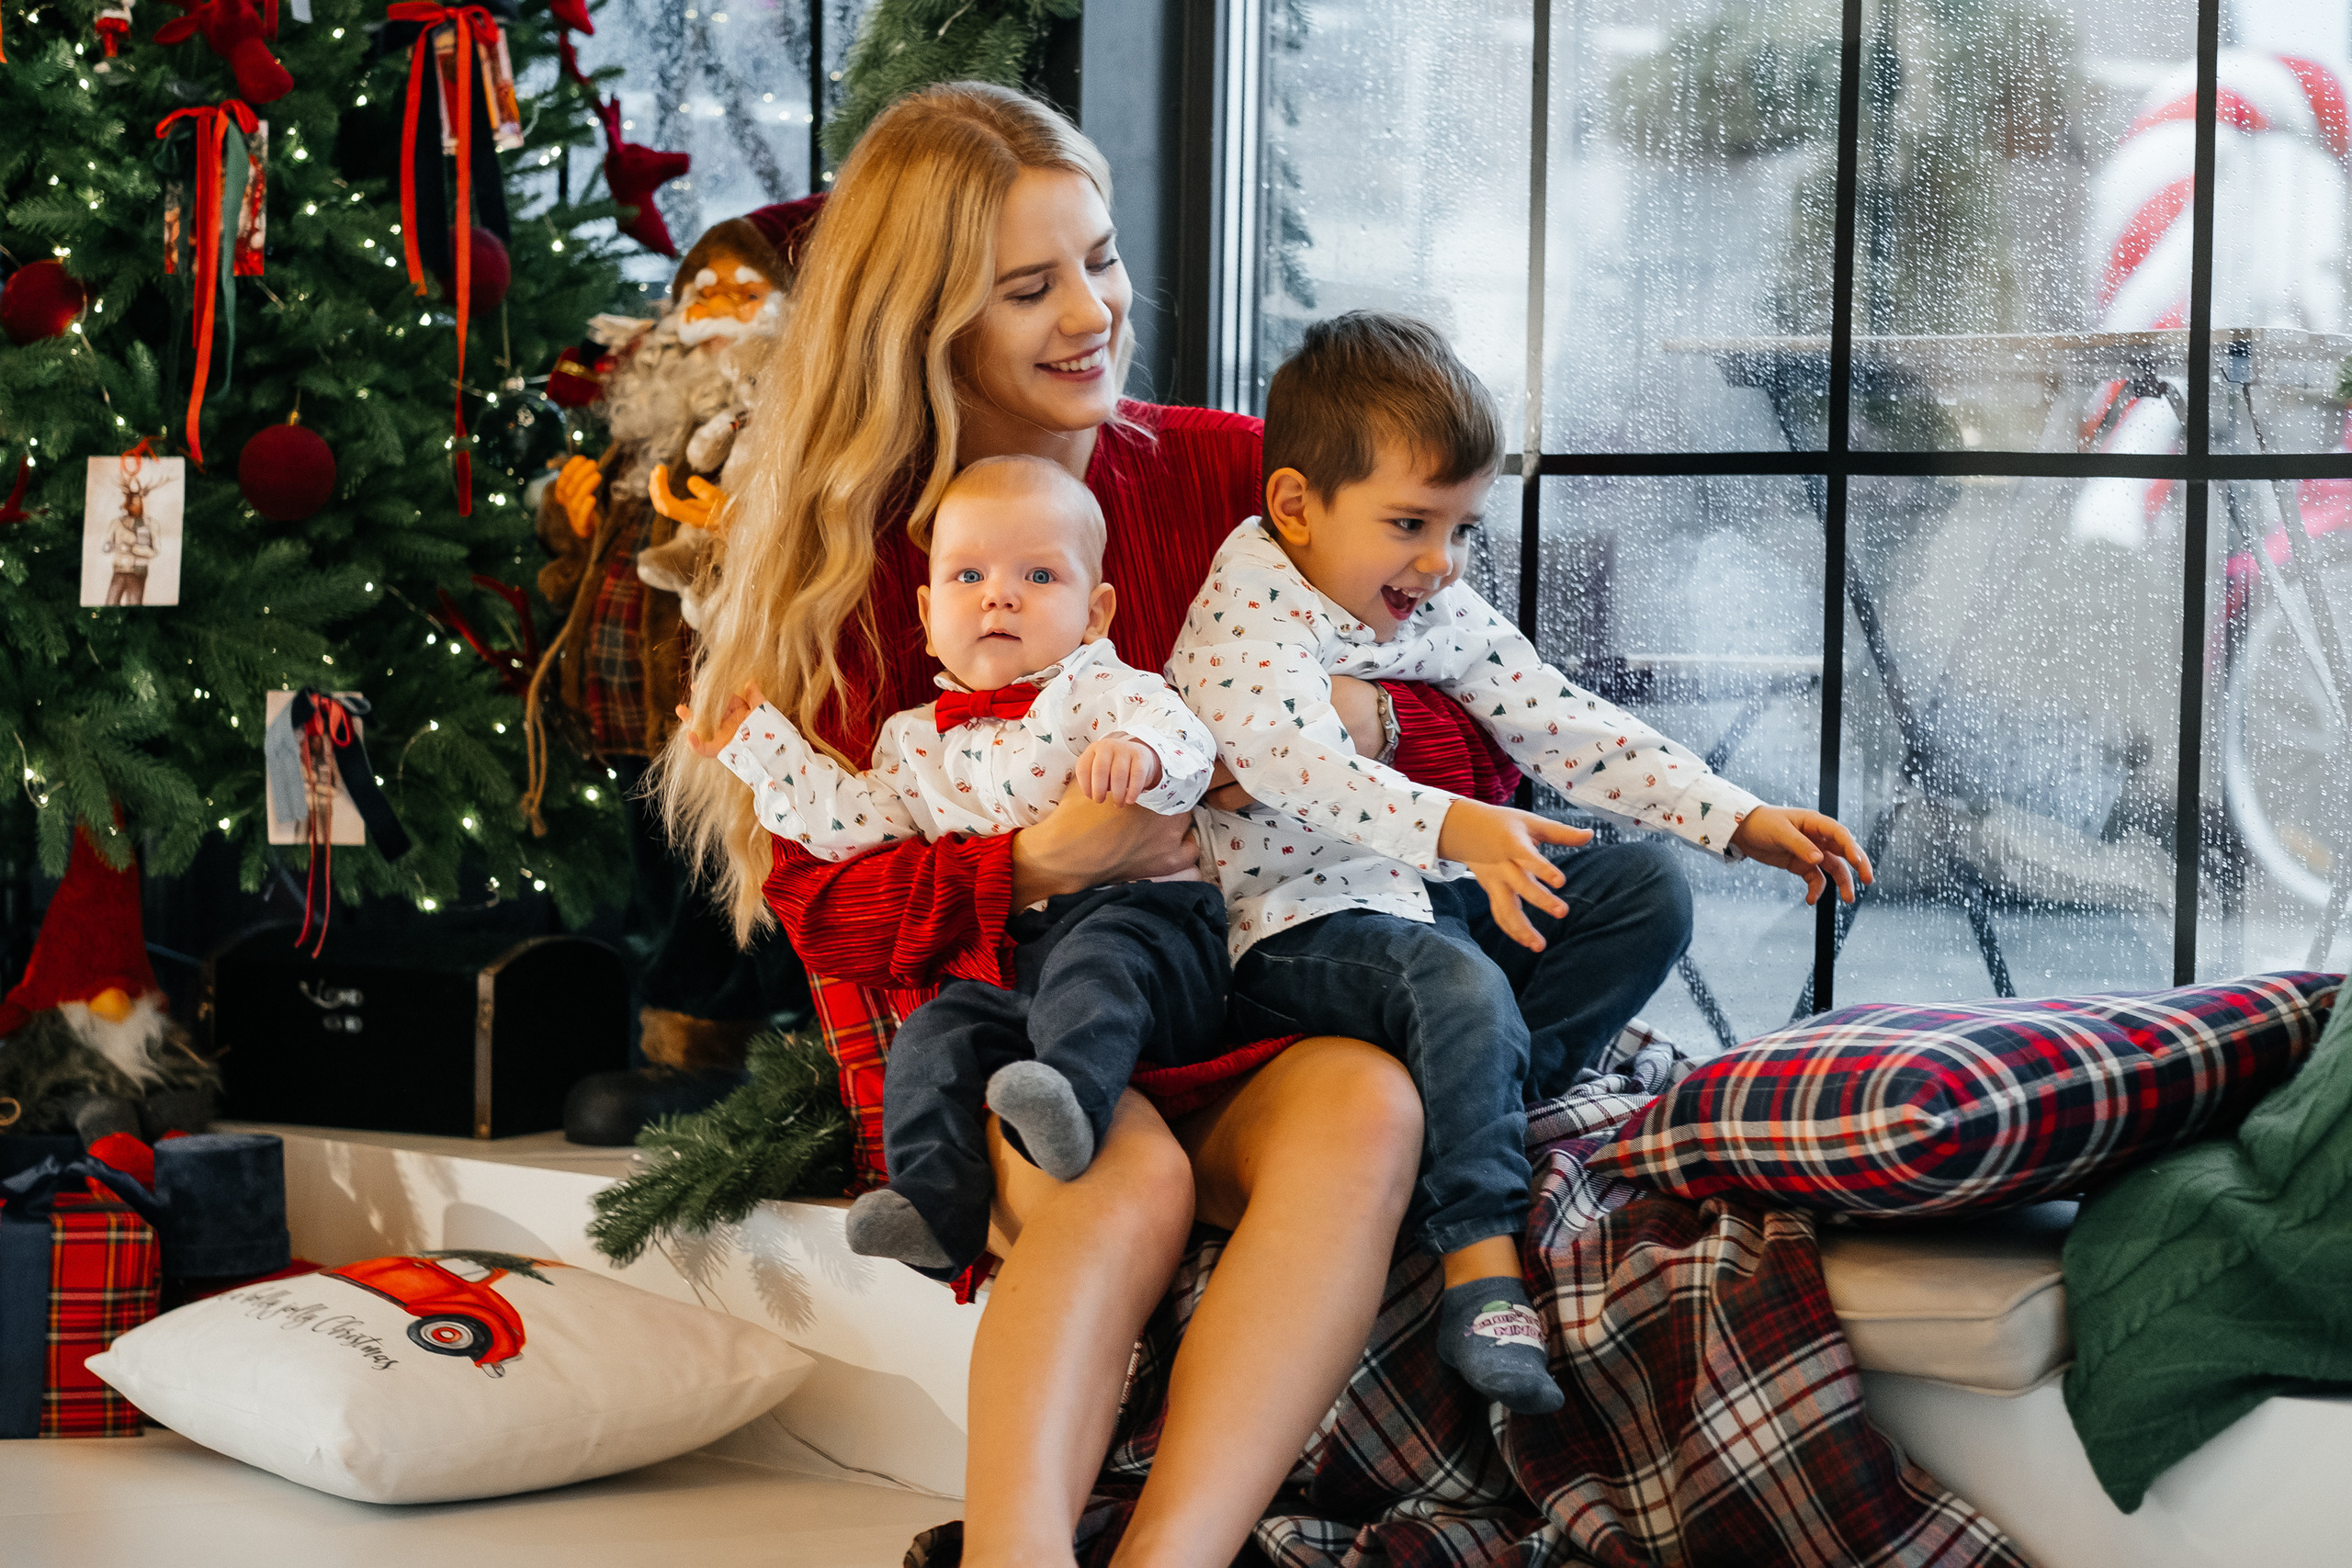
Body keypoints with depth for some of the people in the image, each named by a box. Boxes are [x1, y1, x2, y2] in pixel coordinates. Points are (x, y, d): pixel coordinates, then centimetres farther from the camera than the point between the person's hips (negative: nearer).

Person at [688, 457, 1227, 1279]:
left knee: (1093, 964, -37)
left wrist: (1138, 751, -37)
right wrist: (758, 744, 24)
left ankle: (1071, 1097, -60)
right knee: (933, 1035, -19)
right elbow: (854, 820, 21)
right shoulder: (917, 739, 22)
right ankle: (936, 1205, -26)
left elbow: (1181, 738, -12)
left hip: (1132, 913, -5)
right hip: (1007, 959, 5)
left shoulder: (1096, 688, 6)